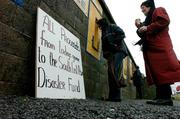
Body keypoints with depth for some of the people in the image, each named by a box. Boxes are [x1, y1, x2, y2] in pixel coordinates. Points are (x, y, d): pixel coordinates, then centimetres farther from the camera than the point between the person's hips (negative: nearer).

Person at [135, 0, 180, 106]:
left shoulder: (158, 10, 9)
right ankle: (162, 97, -4)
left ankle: (166, 97, -19)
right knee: (157, 73, -1)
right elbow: (144, 35, 28)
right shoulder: (148, 20, 32)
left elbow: (164, 21, -12)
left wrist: (147, 28, -10)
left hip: (160, 46, -9)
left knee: (163, 71, -16)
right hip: (150, 48, 9)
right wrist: (140, 27, 15)